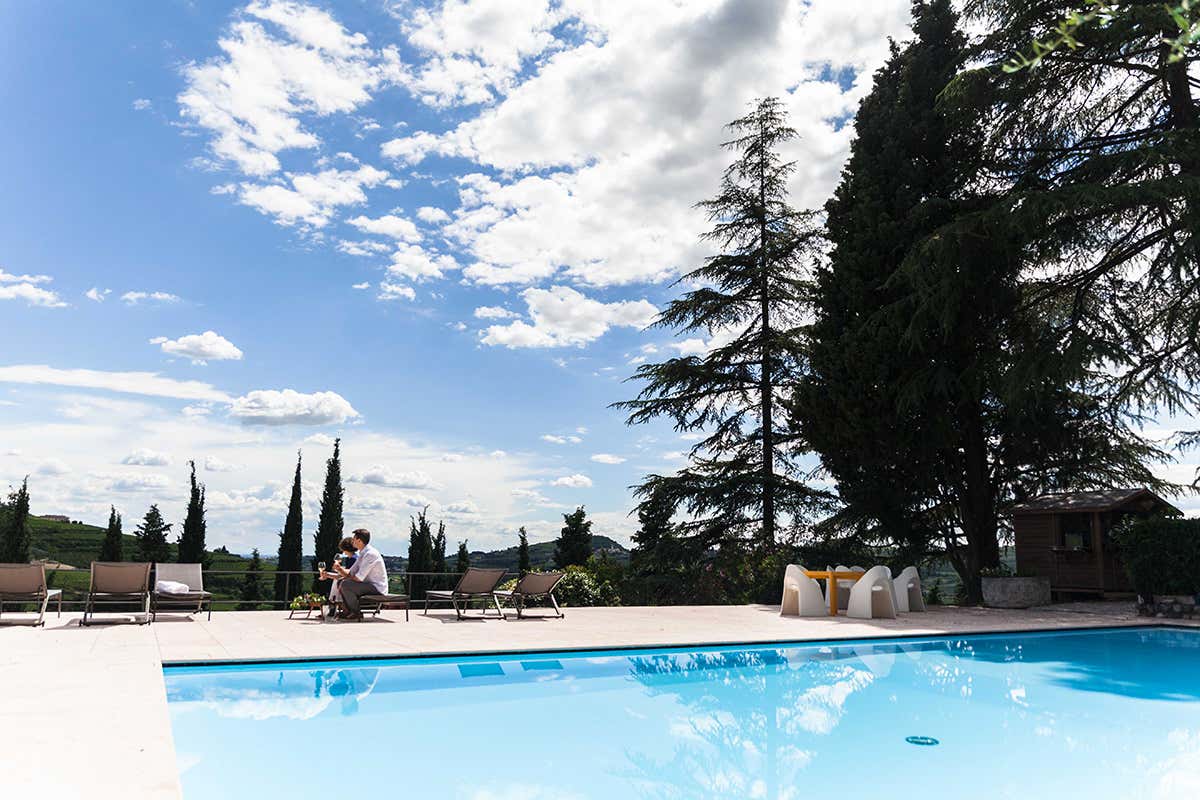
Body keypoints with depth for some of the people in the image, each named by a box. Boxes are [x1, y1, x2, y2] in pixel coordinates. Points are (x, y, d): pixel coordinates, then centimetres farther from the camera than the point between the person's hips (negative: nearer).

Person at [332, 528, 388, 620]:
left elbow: (359, 578, -23)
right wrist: (339, 568, -5)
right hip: (369, 585, 10)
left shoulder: (370, 554, -20)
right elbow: (350, 573, 13)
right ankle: (348, 611, 10)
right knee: (340, 582, 11)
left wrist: (346, 579, -8)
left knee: (345, 584, -23)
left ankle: (356, 613, -8)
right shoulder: (362, 554, 11)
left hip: (377, 588, -10)